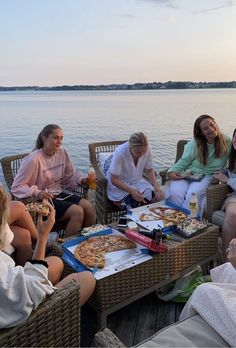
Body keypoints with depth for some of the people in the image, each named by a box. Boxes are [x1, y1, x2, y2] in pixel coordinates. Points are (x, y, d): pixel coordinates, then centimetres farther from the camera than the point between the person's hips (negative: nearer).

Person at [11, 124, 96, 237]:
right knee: (77, 211, -23)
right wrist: (37, 193, -29)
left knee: (88, 206, -15)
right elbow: (17, 187, -14)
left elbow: (70, 176, 11)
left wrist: (83, 180, -9)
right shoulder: (34, 159, -18)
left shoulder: (62, 153, 0)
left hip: (59, 195, 6)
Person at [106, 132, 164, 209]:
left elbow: (150, 171, 0)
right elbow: (114, 179, -22)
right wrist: (131, 190, -37)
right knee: (136, 204, -28)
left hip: (137, 181, 5)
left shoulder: (147, 150, -15)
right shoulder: (120, 152, -27)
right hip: (119, 185, -4)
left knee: (157, 196, -17)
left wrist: (156, 186, -19)